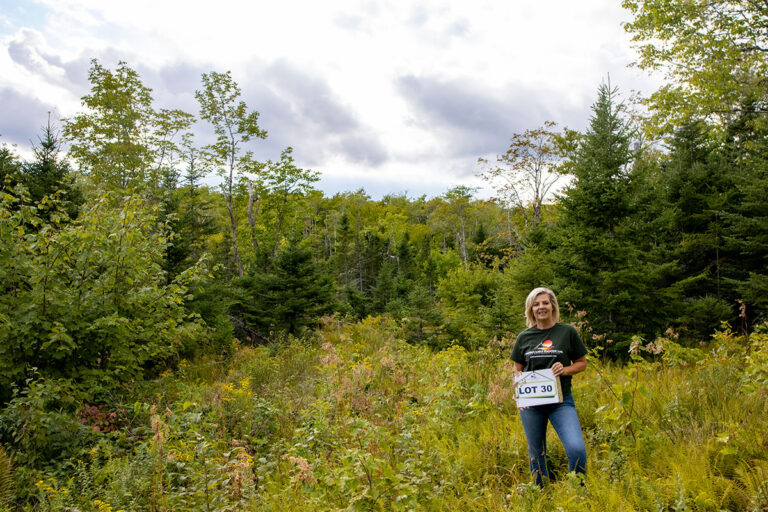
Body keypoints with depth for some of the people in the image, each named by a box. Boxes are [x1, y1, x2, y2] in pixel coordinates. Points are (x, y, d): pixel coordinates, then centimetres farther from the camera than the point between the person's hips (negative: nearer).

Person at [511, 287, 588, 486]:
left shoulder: (567, 331, 1)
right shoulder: (524, 337, 6)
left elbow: (582, 363, 8)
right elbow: (518, 370, 15)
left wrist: (565, 370, -13)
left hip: (561, 400, -2)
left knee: (576, 448, -19)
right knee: (536, 452, 12)